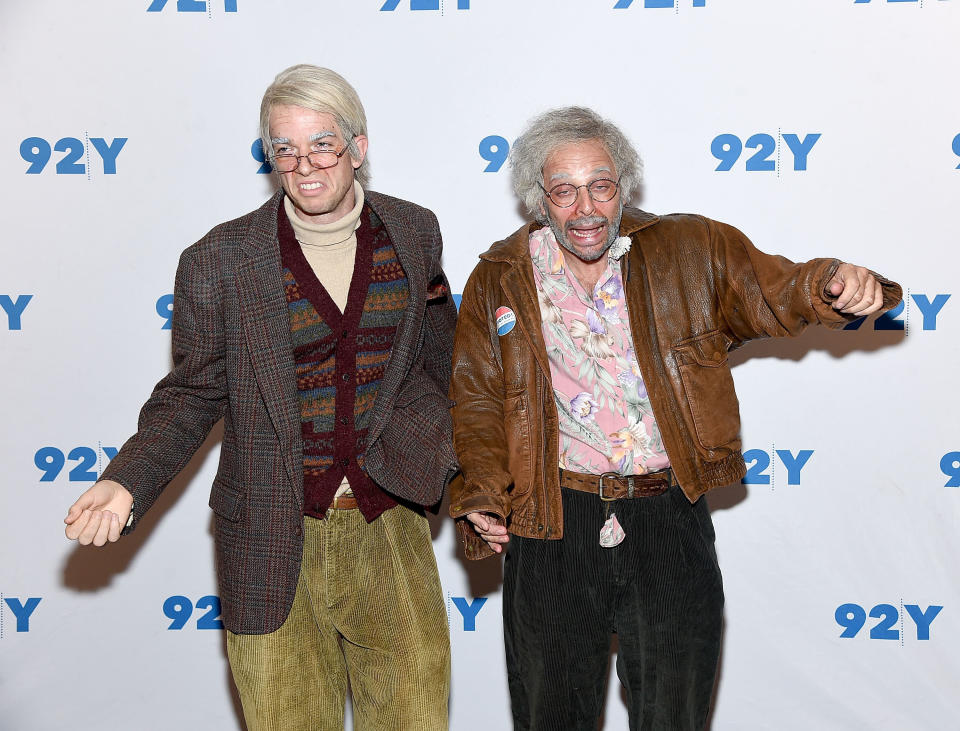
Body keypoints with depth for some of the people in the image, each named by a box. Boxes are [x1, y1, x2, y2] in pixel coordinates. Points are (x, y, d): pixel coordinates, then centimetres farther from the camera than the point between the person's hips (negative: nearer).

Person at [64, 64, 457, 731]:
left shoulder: (414, 233, 2)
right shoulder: (219, 262, -7)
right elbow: (192, 393, 1)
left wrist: (448, 451, 3)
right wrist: (127, 482, -13)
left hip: (390, 528, 2)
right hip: (274, 544, -2)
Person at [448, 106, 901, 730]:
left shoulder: (690, 251, 4)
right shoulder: (498, 281, 4)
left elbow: (777, 293, 6)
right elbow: (478, 398, 6)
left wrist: (835, 286, -17)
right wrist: (480, 494, -7)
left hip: (671, 518, 0)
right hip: (554, 526, 0)